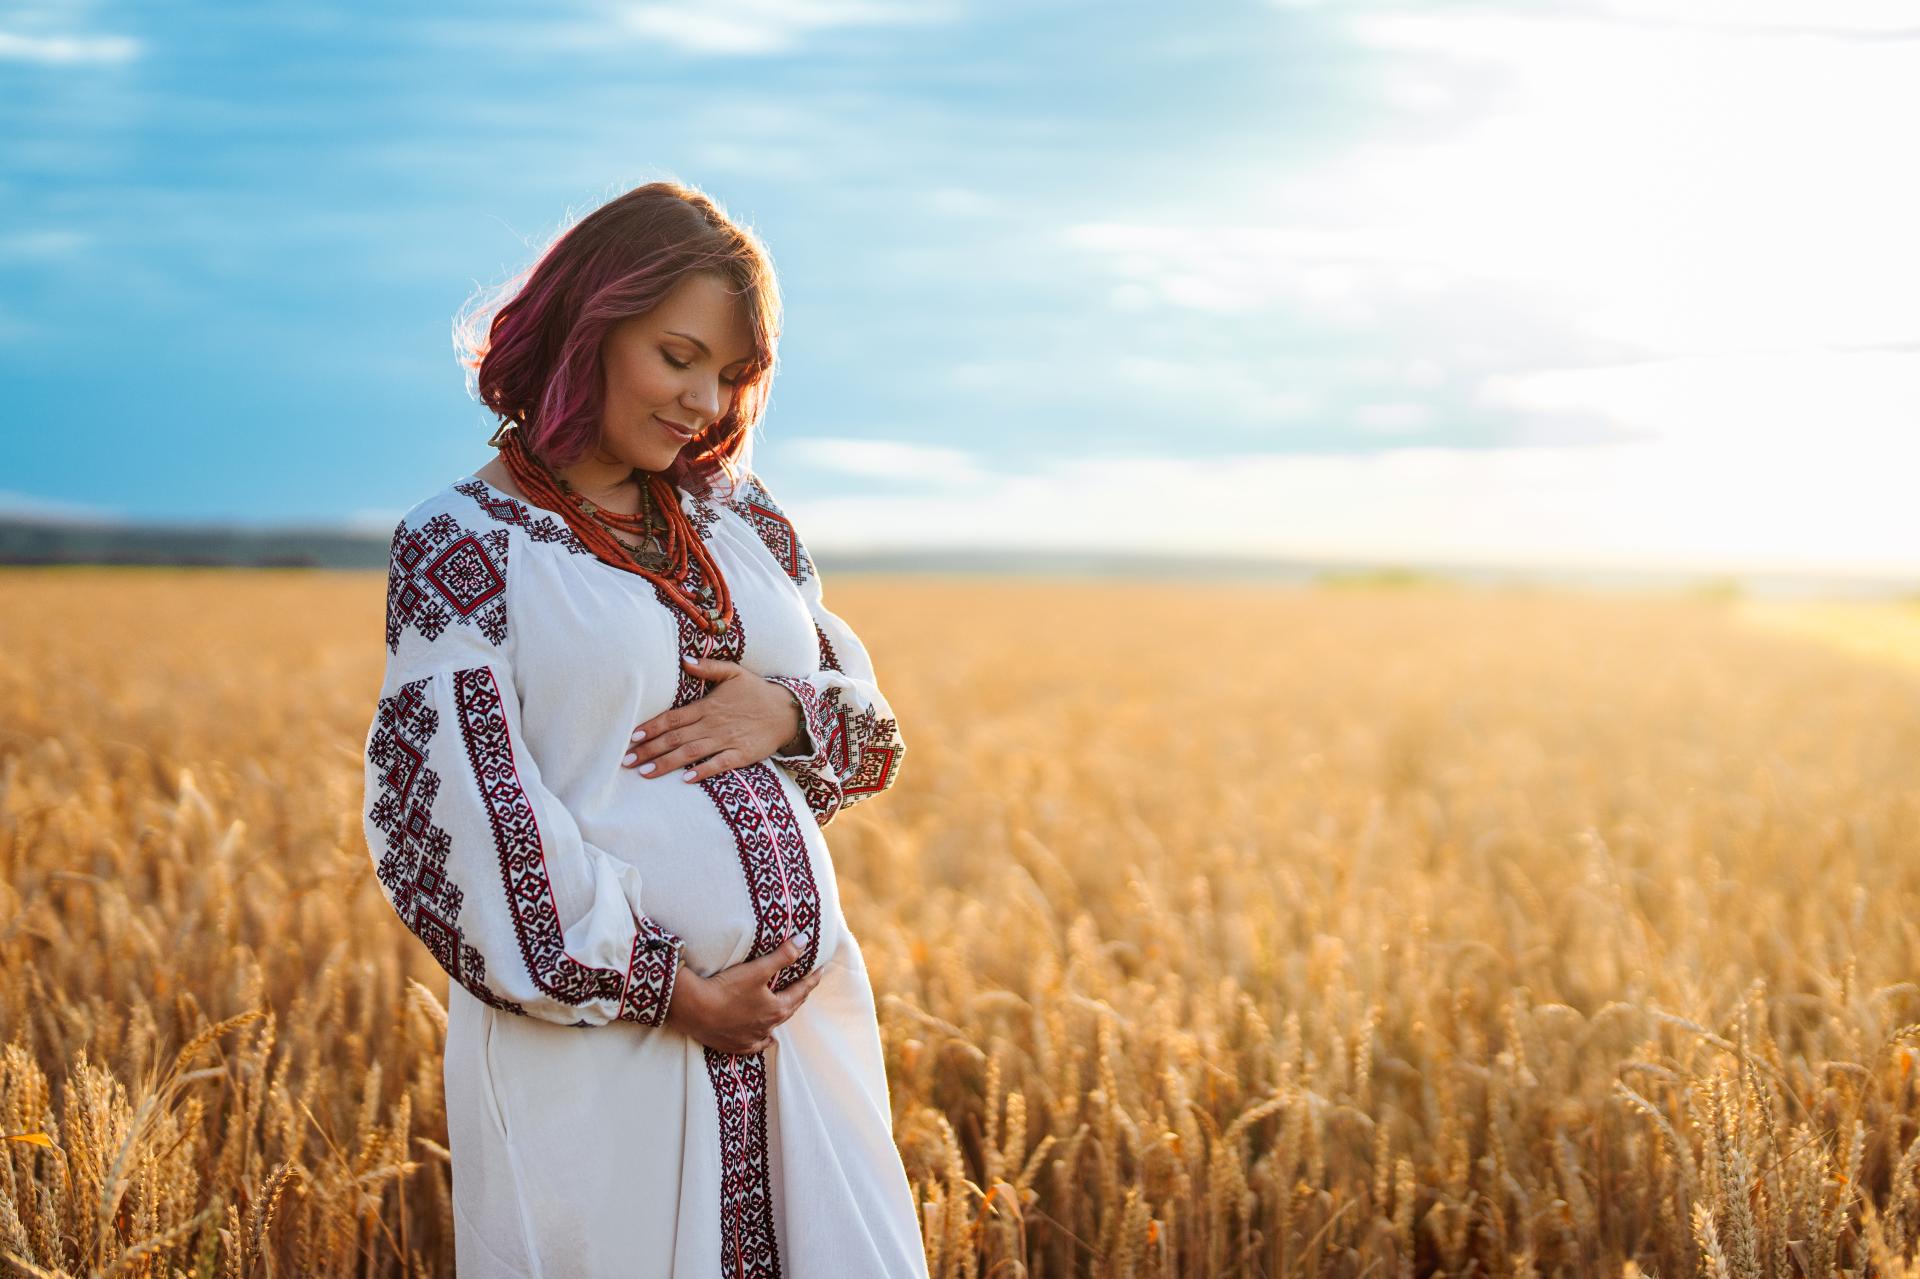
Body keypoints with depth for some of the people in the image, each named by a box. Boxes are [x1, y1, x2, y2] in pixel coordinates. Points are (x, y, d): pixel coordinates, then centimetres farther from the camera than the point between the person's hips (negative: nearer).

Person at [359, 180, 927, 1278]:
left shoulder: (735, 511, 13)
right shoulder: (463, 542, -4)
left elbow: (864, 715, 16)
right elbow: (451, 807, -11)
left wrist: (787, 711, -8)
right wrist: (662, 989, -14)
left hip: (802, 1012, 5)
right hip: (598, 1043, -5)